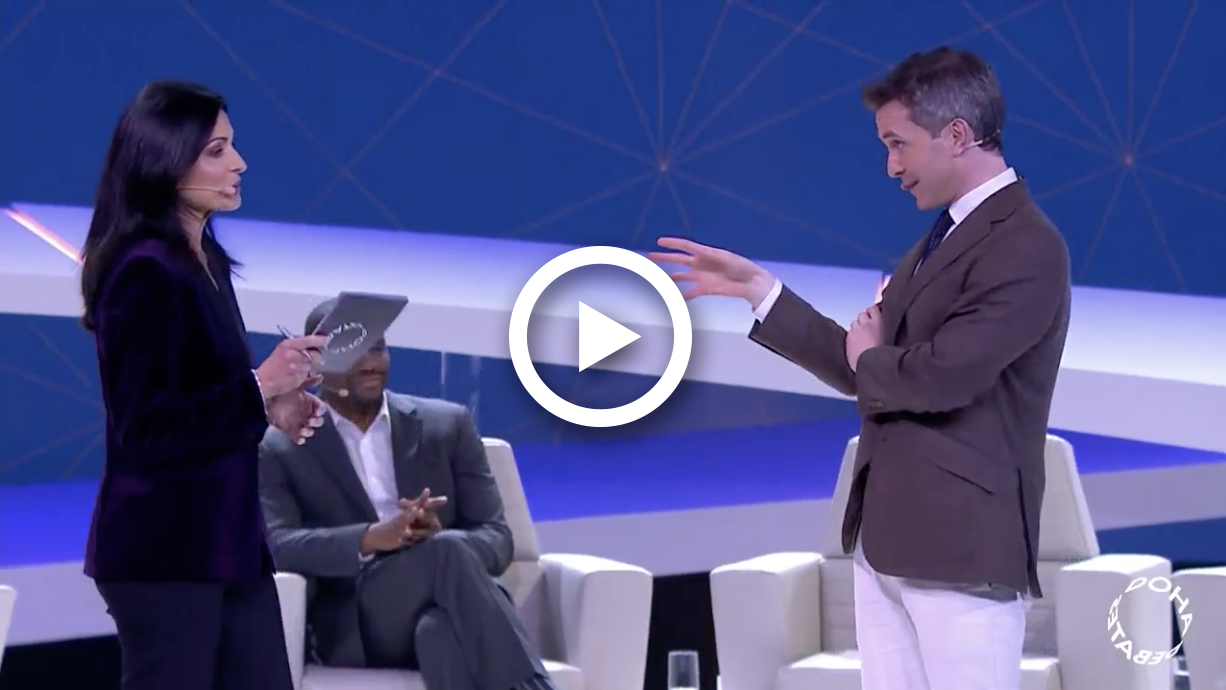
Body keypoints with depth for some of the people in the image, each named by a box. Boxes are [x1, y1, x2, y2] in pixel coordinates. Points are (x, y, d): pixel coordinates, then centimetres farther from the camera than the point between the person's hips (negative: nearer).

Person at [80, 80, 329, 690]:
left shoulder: (206, 260, 12)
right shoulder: (144, 273, -16)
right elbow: (145, 431, -20)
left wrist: (269, 408, 5)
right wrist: (257, 387, -20)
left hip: (226, 535, 9)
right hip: (163, 548, -9)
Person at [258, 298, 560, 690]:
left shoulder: (447, 426, 15)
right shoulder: (279, 450, 9)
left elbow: (497, 540, 9)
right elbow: (276, 545, -7)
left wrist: (440, 537, -16)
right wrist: (372, 538, -25)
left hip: (449, 613, 2)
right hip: (357, 630, -2)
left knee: (440, 629, -37)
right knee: (448, 553, -34)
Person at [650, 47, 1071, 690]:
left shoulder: (1027, 245, -14)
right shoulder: (938, 241, 18)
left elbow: (945, 375, -25)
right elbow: (865, 370, 18)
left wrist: (869, 359, -3)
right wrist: (757, 289, 14)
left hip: (960, 543, -9)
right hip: (885, 540, 9)